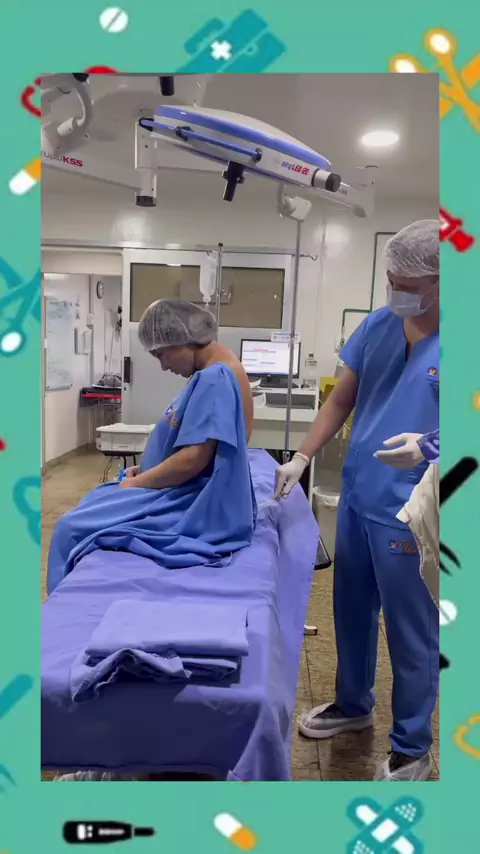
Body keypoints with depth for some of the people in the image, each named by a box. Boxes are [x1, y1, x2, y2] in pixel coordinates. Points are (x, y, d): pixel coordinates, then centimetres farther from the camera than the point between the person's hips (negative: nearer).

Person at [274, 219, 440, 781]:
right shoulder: (377, 325, 2)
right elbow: (340, 401, 9)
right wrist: (302, 458, 2)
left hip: (408, 518, -6)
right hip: (355, 499, 6)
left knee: (412, 634, 11)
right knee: (351, 612, 22)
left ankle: (412, 748, 34)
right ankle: (353, 705, 47)